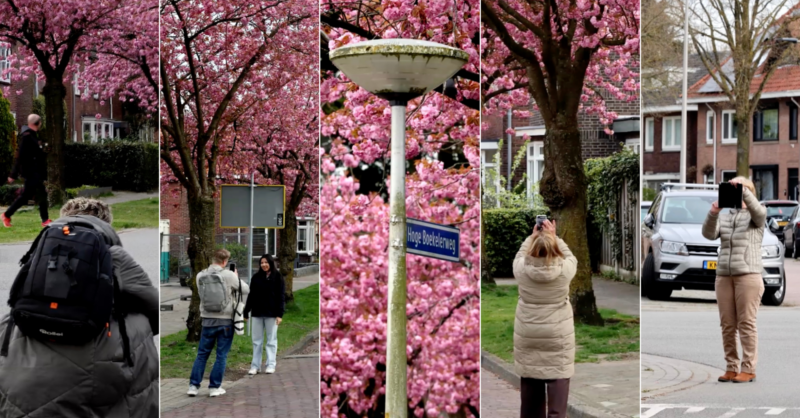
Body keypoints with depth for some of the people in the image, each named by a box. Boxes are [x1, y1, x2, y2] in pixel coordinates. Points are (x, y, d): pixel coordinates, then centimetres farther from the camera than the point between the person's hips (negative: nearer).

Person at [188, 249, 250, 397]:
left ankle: (194, 385, 10)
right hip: (225, 320, -3)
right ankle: (214, 387, 7)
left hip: (207, 319, 3)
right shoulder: (229, 275, -11)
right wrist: (236, 277, 14)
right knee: (221, 355, 6)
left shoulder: (200, 276, 1)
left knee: (202, 354, 12)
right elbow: (246, 290, -2)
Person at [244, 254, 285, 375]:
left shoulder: (277, 277, -2)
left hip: (271, 314, -3)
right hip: (257, 313, 4)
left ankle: (271, 365, 8)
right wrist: (246, 312, 8)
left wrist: (280, 314, -12)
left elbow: (281, 296, -5)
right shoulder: (256, 277, 8)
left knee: (271, 340, 3)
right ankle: (255, 365, 9)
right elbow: (251, 296, 10)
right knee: (257, 340, 6)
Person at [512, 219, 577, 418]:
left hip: (527, 335, 2)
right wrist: (554, 237, 8)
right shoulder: (564, 271, -15)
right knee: (558, 381, 1)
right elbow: (571, 258, 8)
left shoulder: (522, 270, -13)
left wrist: (532, 236, 14)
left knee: (530, 384, 14)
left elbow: (519, 256, 11)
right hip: (558, 335, -2)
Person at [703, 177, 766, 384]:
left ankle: (748, 369, -2)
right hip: (723, 276, 4)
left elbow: (758, 210, -17)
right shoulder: (724, 216, 16)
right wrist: (713, 213, -18)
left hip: (748, 275, -4)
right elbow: (709, 234, 0)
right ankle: (731, 368, 9)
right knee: (727, 325, 3)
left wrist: (743, 190, -27)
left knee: (746, 324, -5)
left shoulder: (755, 216, 7)